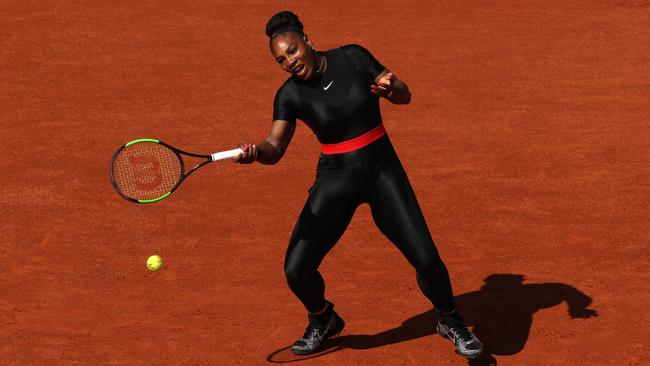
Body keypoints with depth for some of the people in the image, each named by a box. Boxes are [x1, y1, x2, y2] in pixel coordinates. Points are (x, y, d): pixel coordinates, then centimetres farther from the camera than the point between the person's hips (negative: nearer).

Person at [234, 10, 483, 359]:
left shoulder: (353, 57, -7)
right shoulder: (290, 95, -7)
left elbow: (405, 96, -2)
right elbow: (275, 148, -13)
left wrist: (391, 88, -26)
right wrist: (255, 152, -36)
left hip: (382, 171, -1)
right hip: (336, 179, 1)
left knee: (426, 259, -11)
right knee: (296, 269, -8)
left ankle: (449, 321, 20)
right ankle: (323, 320, 26)